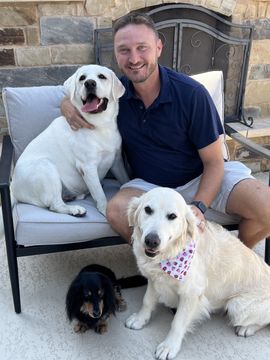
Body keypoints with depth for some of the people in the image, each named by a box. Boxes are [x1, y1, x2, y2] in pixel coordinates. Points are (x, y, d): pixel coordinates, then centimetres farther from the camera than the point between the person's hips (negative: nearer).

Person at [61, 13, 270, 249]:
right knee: (117, 210, -32)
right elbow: (72, 96, 12)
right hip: (149, 183, 2)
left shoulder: (192, 94, -17)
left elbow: (213, 162, -13)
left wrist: (199, 206, -30)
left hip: (201, 177, -1)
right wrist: (69, 107, -14)